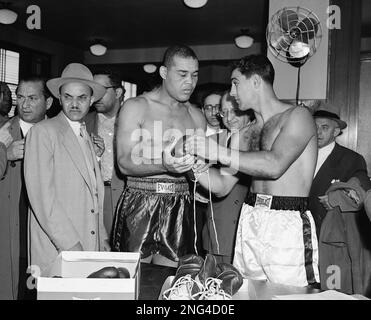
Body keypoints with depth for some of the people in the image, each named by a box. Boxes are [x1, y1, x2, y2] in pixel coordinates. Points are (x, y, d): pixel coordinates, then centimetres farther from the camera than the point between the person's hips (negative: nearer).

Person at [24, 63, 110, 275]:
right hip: (55, 251, -6)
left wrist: (103, 239, 11)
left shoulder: (87, 137, 16)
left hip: (91, 249, 6)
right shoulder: (43, 132, -6)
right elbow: (41, 195, -14)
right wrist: (69, 244, -17)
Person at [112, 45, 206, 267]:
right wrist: (163, 165, -26)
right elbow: (124, 163, -10)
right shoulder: (136, 107, -1)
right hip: (139, 204, -3)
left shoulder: (196, 116, 13)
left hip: (179, 207, 4)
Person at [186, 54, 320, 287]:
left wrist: (219, 153, -21)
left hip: (287, 225, -6)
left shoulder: (298, 116, -3)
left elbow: (275, 165, -21)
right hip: (249, 221, 6)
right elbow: (222, 186, 14)